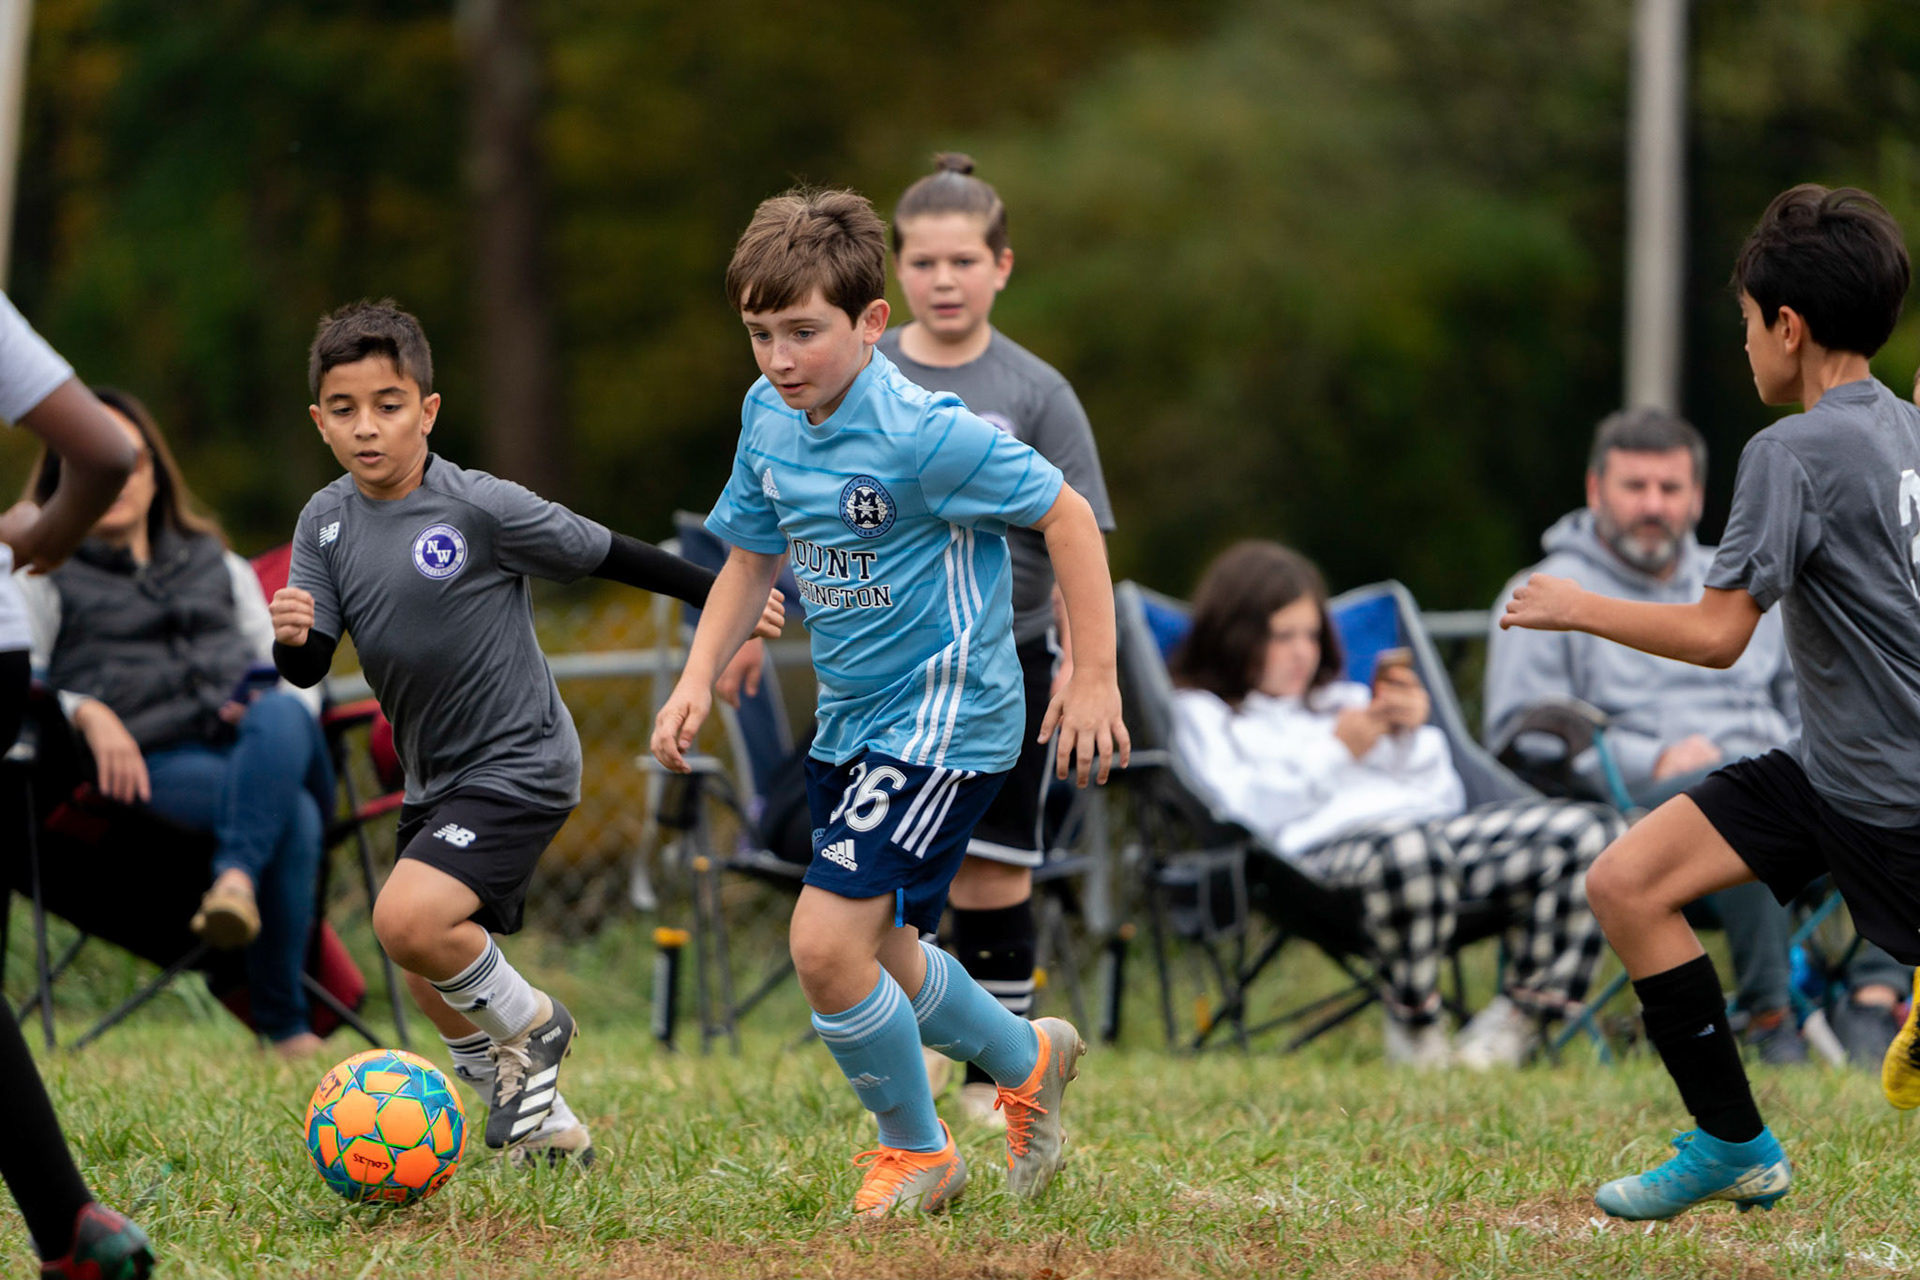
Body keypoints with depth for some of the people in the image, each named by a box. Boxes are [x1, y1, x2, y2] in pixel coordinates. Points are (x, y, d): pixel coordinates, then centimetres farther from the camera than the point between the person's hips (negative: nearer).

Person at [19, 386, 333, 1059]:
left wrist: (271, 702, -1)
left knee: (280, 721, -39)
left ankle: (237, 877, -54)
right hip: (155, 763, -3)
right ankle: (285, 1023, -40)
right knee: (291, 816, -36)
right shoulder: (46, 580, 23)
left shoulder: (218, 566, 33)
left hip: (249, 737, 3)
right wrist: (90, 713, -13)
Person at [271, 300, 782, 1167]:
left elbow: (608, 556, -7)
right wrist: (291, 635, -25)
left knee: (408, 919, -25)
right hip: (433, 781, 7)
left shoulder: (481, 508, -17)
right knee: (433, 988, 13)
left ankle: (528, 1024, 1)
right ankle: (542, 1127, 32)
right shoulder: (328, 521, 0)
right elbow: (308, 669, -2)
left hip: (520, 765, -7)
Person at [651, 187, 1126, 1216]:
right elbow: (752, 555, 15)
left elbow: (1068, 516, -16)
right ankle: (1028, 1062, 45)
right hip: (849, 725, 8)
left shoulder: (922, 433, -23)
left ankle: (914, 1152, 7)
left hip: (943, 724, -8)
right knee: (875, 959, 17)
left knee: (826, 945, -17)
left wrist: (1093, 679, -14)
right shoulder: (768, 417, 1)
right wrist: (699, 679, 3)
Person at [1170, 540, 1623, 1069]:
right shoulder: (1201, 713, 20)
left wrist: (1410, 738, 10)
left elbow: (1446, 798, 28)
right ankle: (1413, 1028, -23)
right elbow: (1248, 809, -1)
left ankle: (1519, 1015, -11)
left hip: (1438, 830, 7)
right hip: (1324, 847, -7)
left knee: (1590, 831, -17)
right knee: (1411, 849, -46)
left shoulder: (1344, 701, 38)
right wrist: (1337, 752, 1)